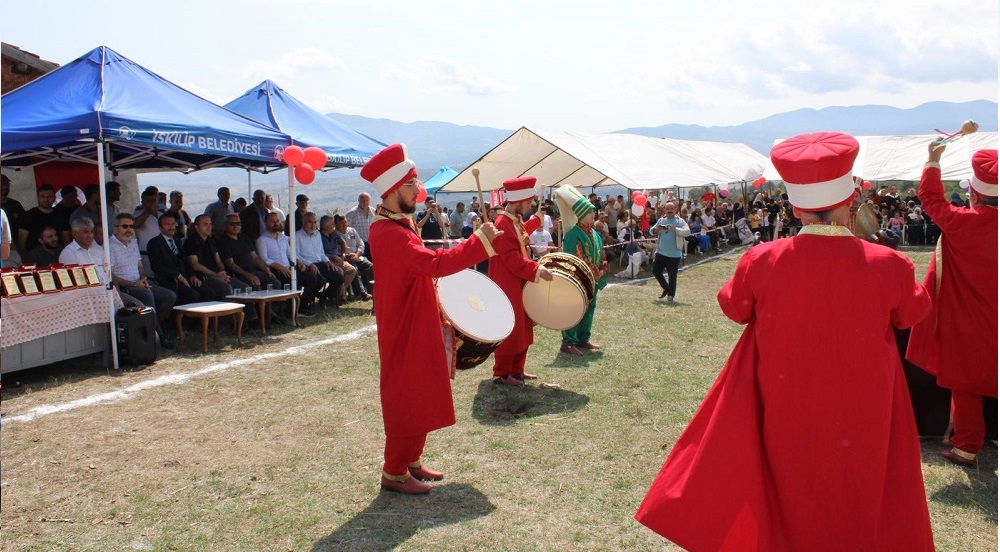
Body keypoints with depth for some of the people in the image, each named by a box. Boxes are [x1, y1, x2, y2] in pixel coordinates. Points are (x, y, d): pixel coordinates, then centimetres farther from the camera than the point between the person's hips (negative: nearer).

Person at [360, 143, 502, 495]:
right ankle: (394, 473, 14)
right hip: (404, 332, -10)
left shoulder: (400, 225, 10)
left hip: (418, 326, 10)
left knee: (422, 397, 18)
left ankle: (411, 461, 31)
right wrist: (481, 241, -31)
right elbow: (435, 263, -35)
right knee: (406, 399, 1)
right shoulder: (389, 234, -24)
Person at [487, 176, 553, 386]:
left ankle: (516, 370, 25)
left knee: (522, 327, 15)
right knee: (509, 329, -3)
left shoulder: (516, 222, 10)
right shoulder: (503, 224, -20)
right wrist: (537, 269, -25)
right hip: (507, 286, -10)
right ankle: (501, 373, 8)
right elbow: (512, 258, -25)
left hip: (519, 284, 10)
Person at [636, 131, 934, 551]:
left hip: (786, 412, 1)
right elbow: (912, 313, 3)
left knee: (789, 494, 22)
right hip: (862, 417, 0)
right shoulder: (888, 265, -18)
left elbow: (734, 307, 1)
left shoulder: (762, 261, -19)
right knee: (861, 499, 21)